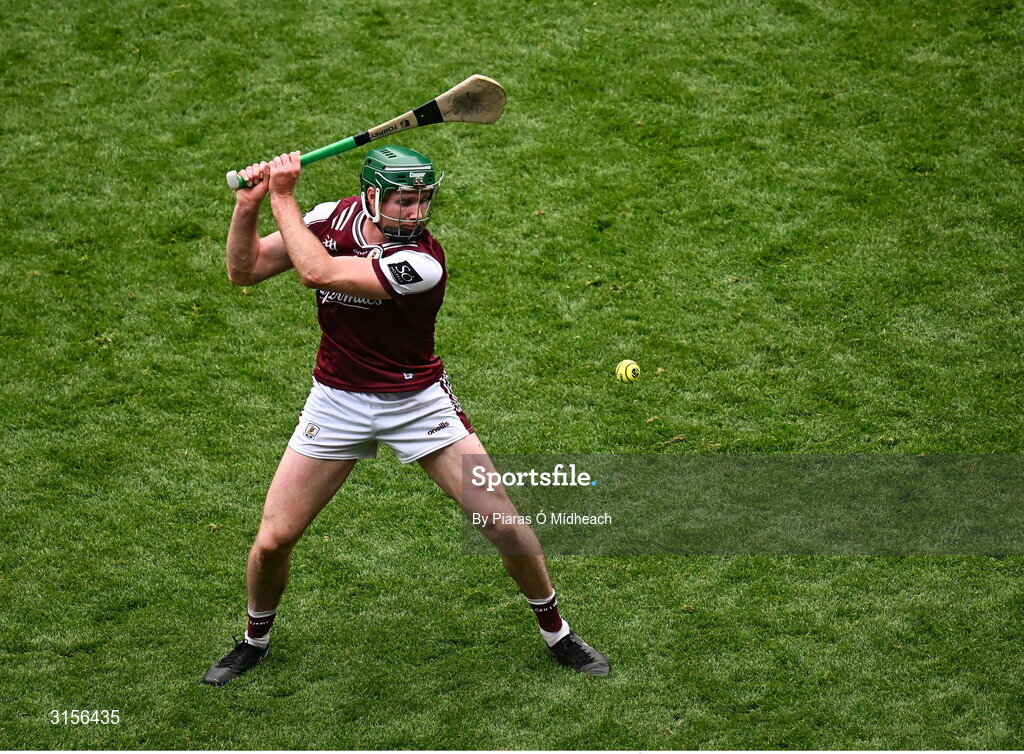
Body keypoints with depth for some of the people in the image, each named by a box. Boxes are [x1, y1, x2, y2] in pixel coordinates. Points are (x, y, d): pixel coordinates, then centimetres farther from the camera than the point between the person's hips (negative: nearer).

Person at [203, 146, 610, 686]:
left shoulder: (423, 263, -26)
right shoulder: (334, 219, -9)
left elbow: (318, 272, -34)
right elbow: (244, 271, -4)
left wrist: (283, 198, -26)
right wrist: (248, 205, -20)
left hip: (418, 402, -3)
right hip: (337, 403, 3)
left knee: (505, 525, -6)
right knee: (272, 540, -1)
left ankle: (556, 632, 18)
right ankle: (255, 640, 28)